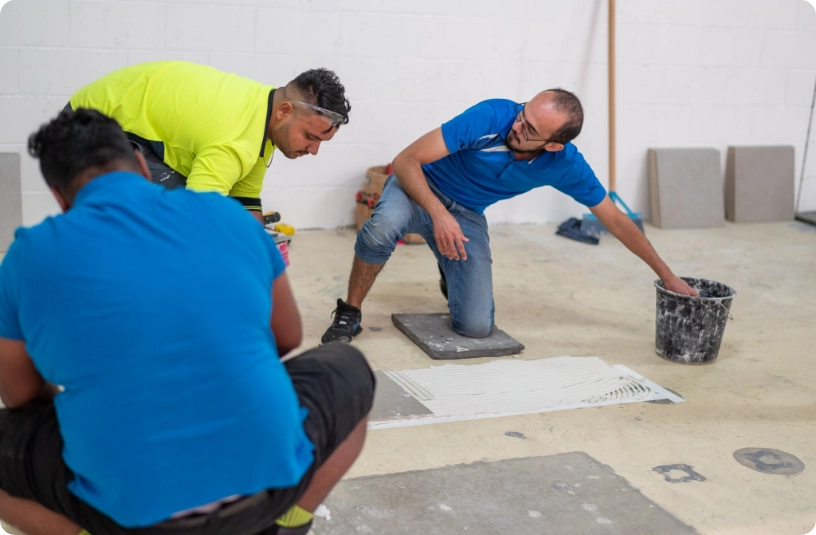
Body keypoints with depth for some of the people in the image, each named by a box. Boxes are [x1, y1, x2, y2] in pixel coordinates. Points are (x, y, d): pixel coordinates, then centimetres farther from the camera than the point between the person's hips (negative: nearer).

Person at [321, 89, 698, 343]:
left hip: (467, 214, 3)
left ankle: (453, 272, 23)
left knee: (476, 327, -11)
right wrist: (439, 215, -43)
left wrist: (666, 274, -1)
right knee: (384, 225, -40)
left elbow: (615, 219, -5)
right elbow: (406, 161, -28)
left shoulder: (565, 165, -19)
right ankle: (349, 313, -15)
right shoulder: (491, 116, -30)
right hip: (421, 185, -3)